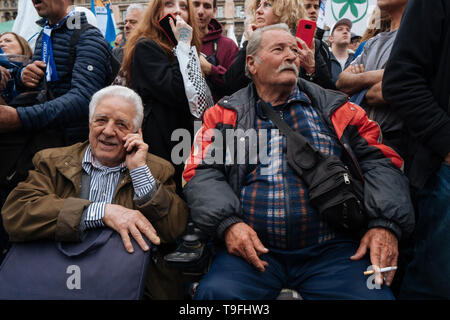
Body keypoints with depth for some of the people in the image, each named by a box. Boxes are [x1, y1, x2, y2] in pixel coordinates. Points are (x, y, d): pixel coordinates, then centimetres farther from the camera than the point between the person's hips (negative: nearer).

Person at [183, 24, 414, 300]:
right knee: (215, 293, -26)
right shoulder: (225, 114, 10)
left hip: (331, 250, 1)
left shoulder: (334, 108, 12)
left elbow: (379, 161, 7)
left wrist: (385, 224, -9)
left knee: (374, 295, -23)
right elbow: (202, 173, 2)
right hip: (255, 250, 0)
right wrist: (227, 222, -15)